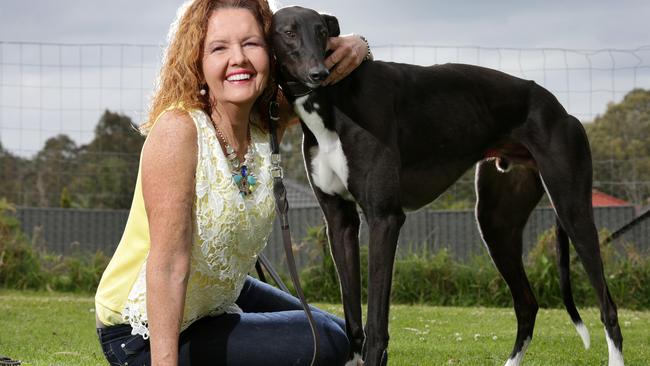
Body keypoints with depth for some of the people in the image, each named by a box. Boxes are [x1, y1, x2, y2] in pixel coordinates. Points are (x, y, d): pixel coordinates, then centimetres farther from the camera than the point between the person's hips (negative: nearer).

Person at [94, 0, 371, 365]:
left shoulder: (265, 123, -7)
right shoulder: (178, 129, -27)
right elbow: (168, 265, -32)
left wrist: (355, 46, -15)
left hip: (216, 302, 8)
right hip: (145, 334, -8)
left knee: (337, 334, 18)